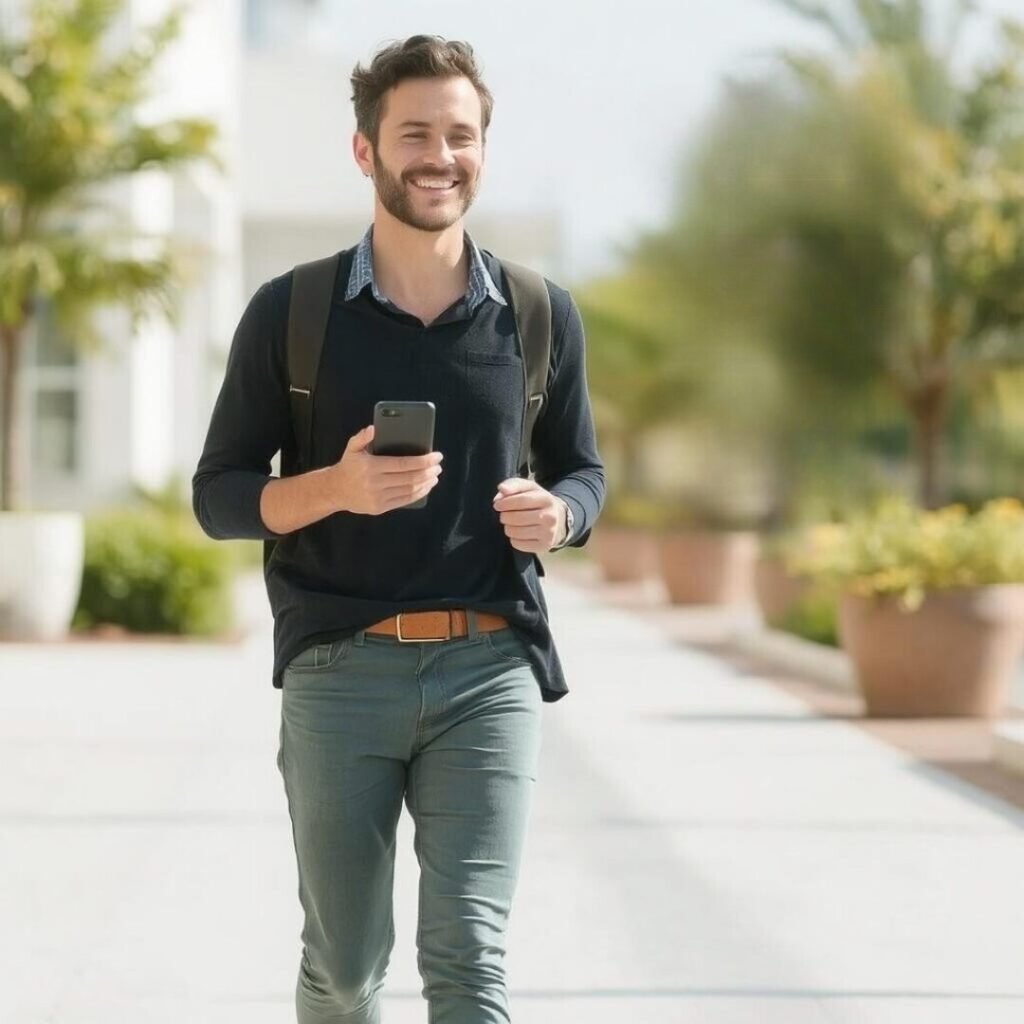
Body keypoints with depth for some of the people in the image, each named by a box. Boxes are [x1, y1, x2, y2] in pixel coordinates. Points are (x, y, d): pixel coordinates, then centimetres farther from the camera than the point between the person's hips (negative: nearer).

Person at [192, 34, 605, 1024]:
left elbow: (584, 472, 16)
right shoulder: (290, 312, 1)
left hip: (490, 667, 0)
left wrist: (554, 515, -8)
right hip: (339, 670, 0)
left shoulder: (541, 313, 6)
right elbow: (217, 494, 3)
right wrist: (337, 486, -17)